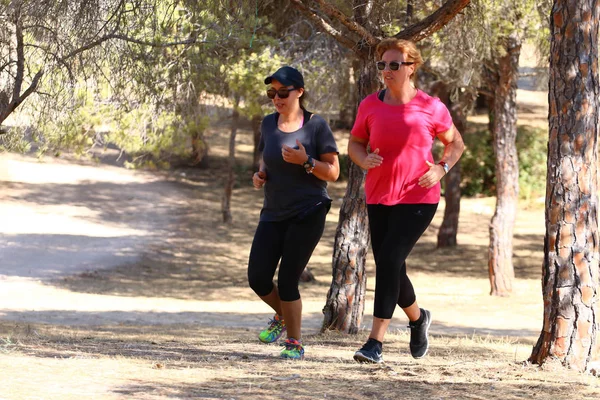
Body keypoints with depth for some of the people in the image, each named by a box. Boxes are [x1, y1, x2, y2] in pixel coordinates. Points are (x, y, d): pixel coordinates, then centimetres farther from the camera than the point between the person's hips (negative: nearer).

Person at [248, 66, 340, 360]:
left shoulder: (316, 126, -8)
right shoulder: (268, 124, 6)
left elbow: (333, 173, -7)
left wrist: (305, 161, -23)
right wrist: (261, 175, 0)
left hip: (308, 214, -5)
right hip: (274, 214, 5)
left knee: (287, 281, -11)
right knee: (258, 278, -3)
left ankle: (295, 343, 6)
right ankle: (283, 316, 28)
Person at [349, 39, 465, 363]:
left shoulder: (430, 107, -3)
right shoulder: (370, 105, 4)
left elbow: (455, 143, 11)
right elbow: (354, 143, 14)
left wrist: (441, 168, -7)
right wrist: (364, 160, -8)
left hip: (417, 199, -4)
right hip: (379, 199, 4)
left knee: (390, 261, -18)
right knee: (389, 269, 9)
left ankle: (375, 343, -19)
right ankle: (417, 318, 40)